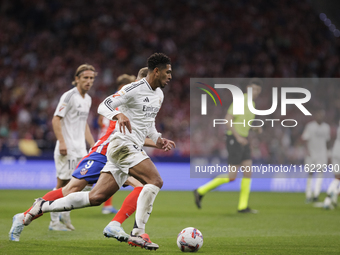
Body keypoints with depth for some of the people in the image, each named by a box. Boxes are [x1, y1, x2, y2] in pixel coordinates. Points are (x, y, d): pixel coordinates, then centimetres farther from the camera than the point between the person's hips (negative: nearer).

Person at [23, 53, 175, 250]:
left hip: (133, 149, 9)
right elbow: (103, 106, -14)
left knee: (96, 197, 4)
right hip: (123, 145, -9)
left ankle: (44, 206, 13)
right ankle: (138, 234, -24)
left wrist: (158, 139, 14)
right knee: (155, 180, -23)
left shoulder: (159, 95, 17)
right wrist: (119, 115, -34)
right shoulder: (134, 89, -11)